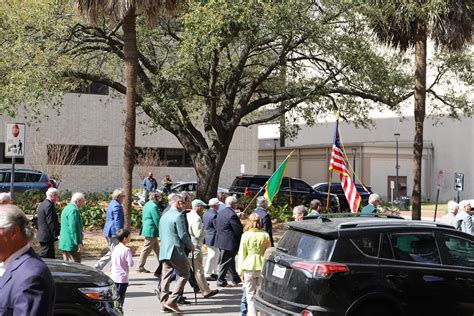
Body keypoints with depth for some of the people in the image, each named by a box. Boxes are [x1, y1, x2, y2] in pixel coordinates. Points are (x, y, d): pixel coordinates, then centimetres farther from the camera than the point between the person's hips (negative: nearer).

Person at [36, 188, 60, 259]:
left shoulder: (42, 204, 16)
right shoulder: (49, 205, -16)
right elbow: (51, 222, -21)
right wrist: (57, 235, -17)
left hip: (42, 236, 10)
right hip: (47, 237, -10)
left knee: (51, 258, 13)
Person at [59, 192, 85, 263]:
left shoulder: (66, 208, 17)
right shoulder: (73, 210, -16)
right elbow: (73, 228, -22)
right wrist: (79, 243, -21)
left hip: (64, 243, 10)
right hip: (71, 244, -10)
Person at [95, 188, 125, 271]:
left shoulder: (112, 204, 17)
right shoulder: (117, 206, -16)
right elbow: (117, 221, -21)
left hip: (108, 232, 10)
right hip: (113, 232, -10)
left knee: (112, 252, 19)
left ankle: (97, 267, 17)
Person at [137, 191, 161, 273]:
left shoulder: (146, 205, 13)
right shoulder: (154, 206, -18)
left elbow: (143, 218, 20)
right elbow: (157, 220, -17)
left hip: (146, 229, 10)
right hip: (151, 231, -10)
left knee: (156, 248, 16)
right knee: (146, 249, -2)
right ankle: (140, 267, 4)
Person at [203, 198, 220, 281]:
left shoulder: (206, 213, 8)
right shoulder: (214, 215, -22)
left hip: (207, 236, 10)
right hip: (213, 238, -10)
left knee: (216, 255, 20)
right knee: (212, 256, -2)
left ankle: (213, 272, 28)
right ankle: (207, 274, 3)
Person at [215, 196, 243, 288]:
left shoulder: (220, 212, 7)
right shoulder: (232, 215, -22)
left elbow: (217, 226, 15)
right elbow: (238, 230, -21)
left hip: (221, 240, 10)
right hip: (229, 243, -10)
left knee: (230, 261, 19)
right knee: (225, 262, 2)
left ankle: (236, 279, 30)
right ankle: (221, 281, 11)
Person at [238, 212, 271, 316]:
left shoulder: (245, 235, -5)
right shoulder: (265, 235, -1)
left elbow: (242, 254, -1)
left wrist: (241, 271, 6)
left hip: (249, 267, -1)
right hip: (262, 267, 2)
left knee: (250, 296, 6)